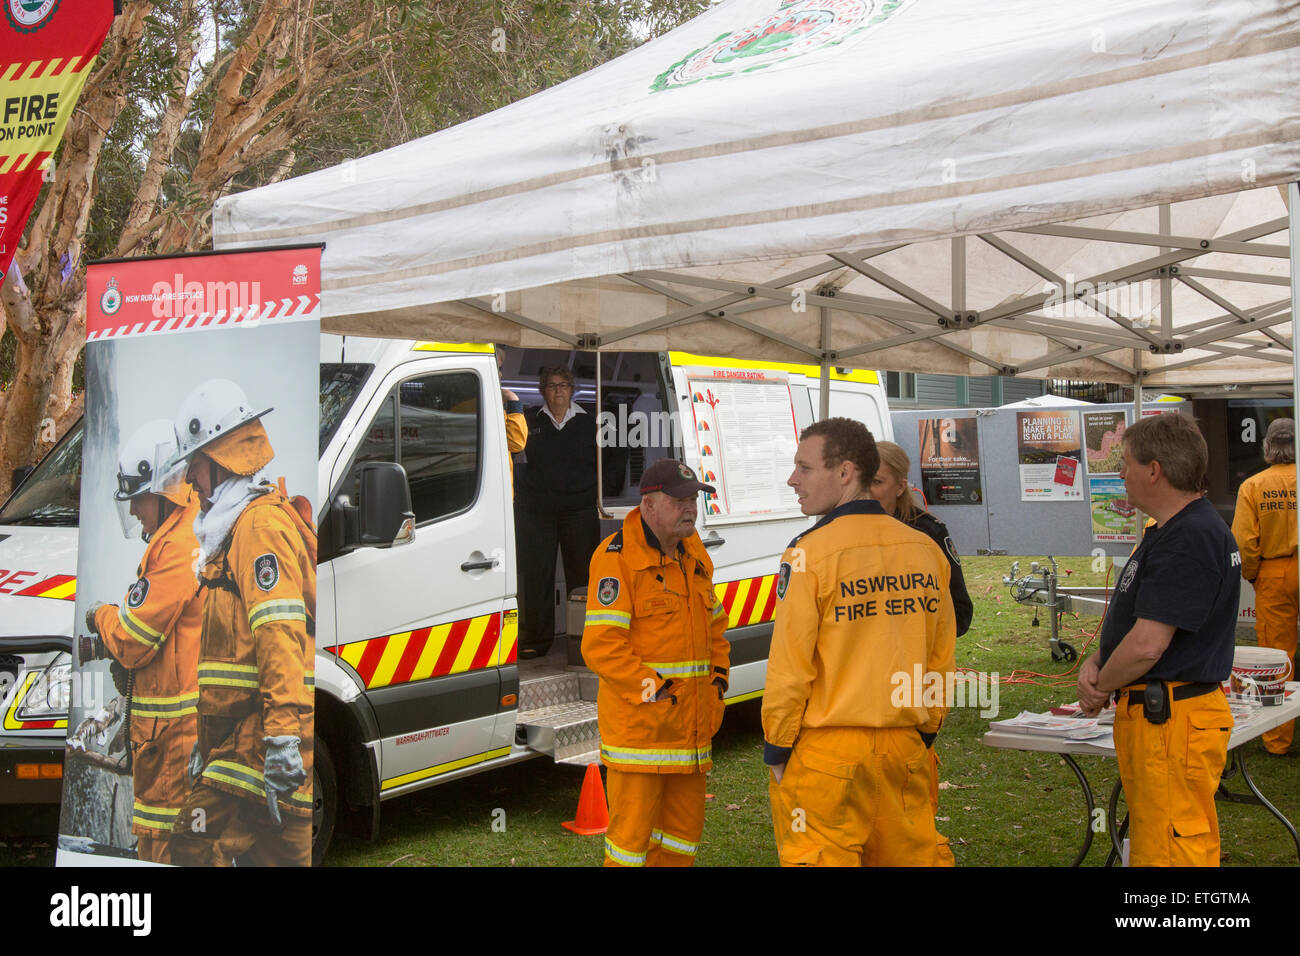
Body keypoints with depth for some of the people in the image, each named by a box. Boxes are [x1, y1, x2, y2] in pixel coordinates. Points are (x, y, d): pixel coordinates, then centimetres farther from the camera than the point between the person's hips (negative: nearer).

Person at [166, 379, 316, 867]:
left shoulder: (261, 523, -11)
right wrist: (207, 737, 29)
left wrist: (283, 736, -29)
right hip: (238, 727, 10)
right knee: (273, 850, 9)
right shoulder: (238, 525, 23)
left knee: (197, 843, -12)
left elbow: (281, 635, -22)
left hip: (262, 731, -10)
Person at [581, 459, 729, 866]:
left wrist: (719, 675, 11)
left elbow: (714, 623, 24)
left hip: (690, 725, 8)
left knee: (685, 825, 15)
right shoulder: (616, 558, -13)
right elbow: (600, 646, -19)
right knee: (631, 829, -1)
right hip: (637, 722, -8)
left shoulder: (693, 553, 12)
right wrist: (655, 691, -19)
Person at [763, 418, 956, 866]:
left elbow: (789, 665, -12)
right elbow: (942, 658, 11)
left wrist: (776, 746, -1)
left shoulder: (810, 553, -12)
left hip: (828, 752, -6)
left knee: (821, 858, 2)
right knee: (915, 854, 15)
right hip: (904, 746, 6)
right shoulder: (925, 549, 5)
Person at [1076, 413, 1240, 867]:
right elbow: (1135, 622, 22)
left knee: (1169, 849, -5)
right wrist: (1095, 663, 3)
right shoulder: (1172, 531, 16)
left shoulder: (1187, 539, -20)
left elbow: (1147, 644, -24)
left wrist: (1100, 688, -7)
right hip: (1153, 715, 11)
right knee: (1148, 844, 18)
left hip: (1172, 722, -11)